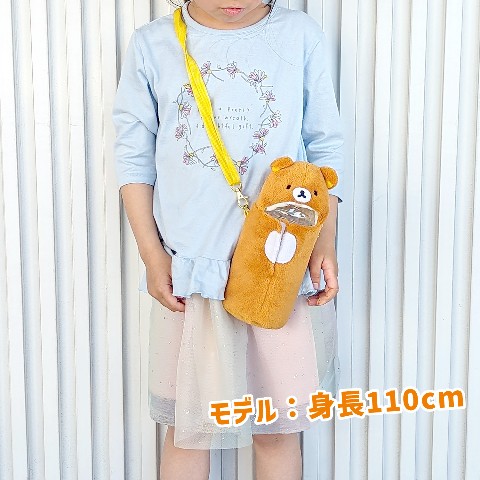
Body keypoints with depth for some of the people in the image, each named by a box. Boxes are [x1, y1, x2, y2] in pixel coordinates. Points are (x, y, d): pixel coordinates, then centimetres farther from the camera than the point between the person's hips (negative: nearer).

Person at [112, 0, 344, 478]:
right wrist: (151, 253, -1)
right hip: (188, 264, 0)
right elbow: (134, 155, 4)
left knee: (278, 426, 11)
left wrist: (325, 241, -5)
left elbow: (325, 147, 4)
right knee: (186, 423, 12)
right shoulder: (151, 44, 1)